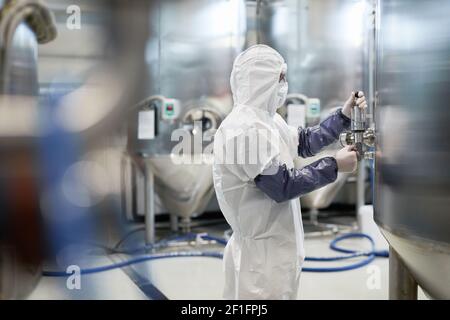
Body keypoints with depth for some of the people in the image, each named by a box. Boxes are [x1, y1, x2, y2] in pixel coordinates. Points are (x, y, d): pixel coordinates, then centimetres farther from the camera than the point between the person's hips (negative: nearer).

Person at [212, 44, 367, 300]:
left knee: (282, 293, 20)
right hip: (262, 249, -10)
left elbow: (305, 142, 19)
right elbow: (282, 187, -24)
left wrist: (344, 116, 10)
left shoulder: (266, 119, 8)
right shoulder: (244, 129, -24)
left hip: (277, 241, 10)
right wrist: (334, 165, -17)